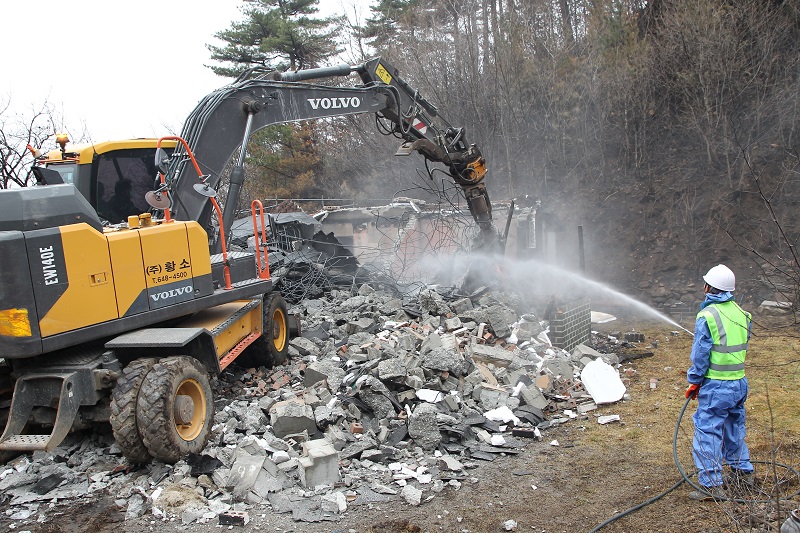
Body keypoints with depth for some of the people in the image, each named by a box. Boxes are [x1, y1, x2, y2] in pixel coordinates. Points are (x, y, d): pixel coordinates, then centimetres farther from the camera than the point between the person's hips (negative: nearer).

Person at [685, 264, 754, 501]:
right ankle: (743, 470, 37)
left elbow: (700, 354, -13)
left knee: (707, 433, -1)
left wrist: (694, 381, -1)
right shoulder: (742, 314, 4)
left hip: (717, 386, -8)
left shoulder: (708, 315, -16)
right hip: (740, 382, 8)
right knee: (734, 429, 23)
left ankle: (712, 485, 1)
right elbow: (743, 346, 12)